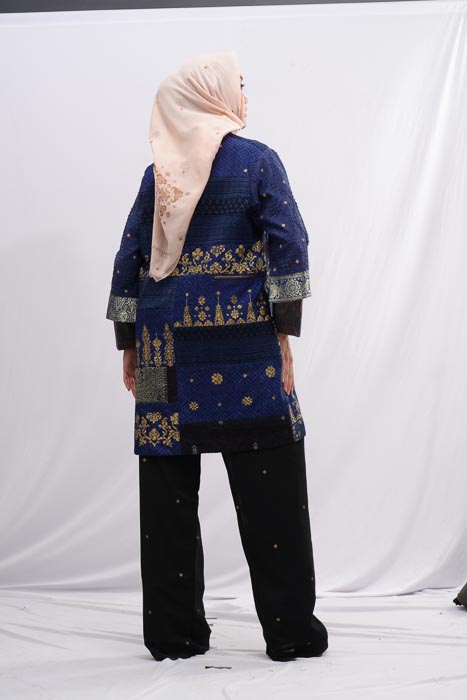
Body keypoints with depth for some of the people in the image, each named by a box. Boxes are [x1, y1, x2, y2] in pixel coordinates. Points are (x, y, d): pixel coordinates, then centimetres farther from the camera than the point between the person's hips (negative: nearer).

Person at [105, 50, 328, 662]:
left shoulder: (157, 173, 12)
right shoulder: (255, 159, 1)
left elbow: (128, 260, 10)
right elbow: (288, 243, -8)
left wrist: (129, 344, 14)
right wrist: (284, 333, -6)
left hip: (165, 345, 4)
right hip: (240, 341, -4)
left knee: (169, 492, 6)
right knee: (269, 490, 0)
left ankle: (173, 632, 10)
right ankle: (291, 630, 3)